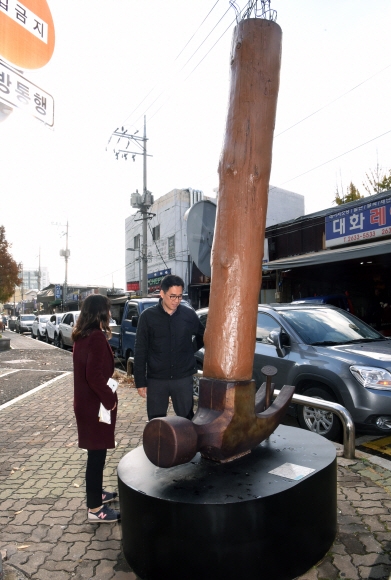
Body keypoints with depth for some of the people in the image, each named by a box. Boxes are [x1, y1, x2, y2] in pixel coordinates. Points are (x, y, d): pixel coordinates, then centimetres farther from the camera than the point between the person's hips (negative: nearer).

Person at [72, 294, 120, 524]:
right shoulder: (97, 337, -22)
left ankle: (96, 493, 38)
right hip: (95, 404, -9)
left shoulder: (81, 336, 7)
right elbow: (94, 375, -28)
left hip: (85, 401, 9)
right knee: (97, 454, 3)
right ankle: (95, 508, 17)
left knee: (96, 452, 22)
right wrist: (109, 398, -17)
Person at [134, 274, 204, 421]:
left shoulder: (189, 314, -2)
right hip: (156, 379, -1)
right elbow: (140, 351, -4)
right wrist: (140, 381, -5)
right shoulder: (148, 316, -6)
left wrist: (191, 350, 6)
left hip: (183, 378, 1)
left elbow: (203, 336, 17)